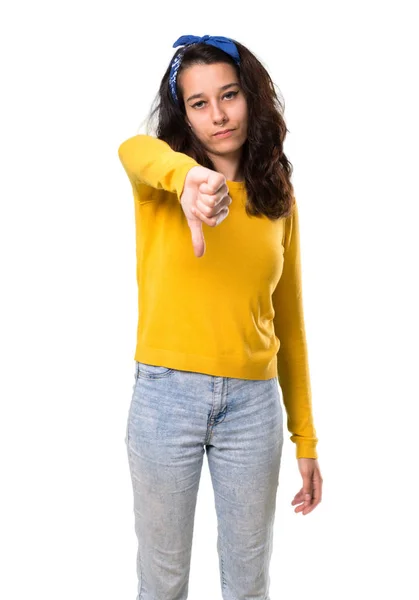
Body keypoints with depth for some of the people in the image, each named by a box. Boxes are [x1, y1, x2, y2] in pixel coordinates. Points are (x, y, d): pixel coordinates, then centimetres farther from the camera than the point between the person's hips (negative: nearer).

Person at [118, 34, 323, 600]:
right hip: (166, 397, -2)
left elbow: (289, 323, 9)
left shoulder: (279, 202, 6)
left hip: (254, 404, 2)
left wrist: (306, 438, 9)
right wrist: (184, 174, -52)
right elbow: (134, 148, -28)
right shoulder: (155, 186, -1)